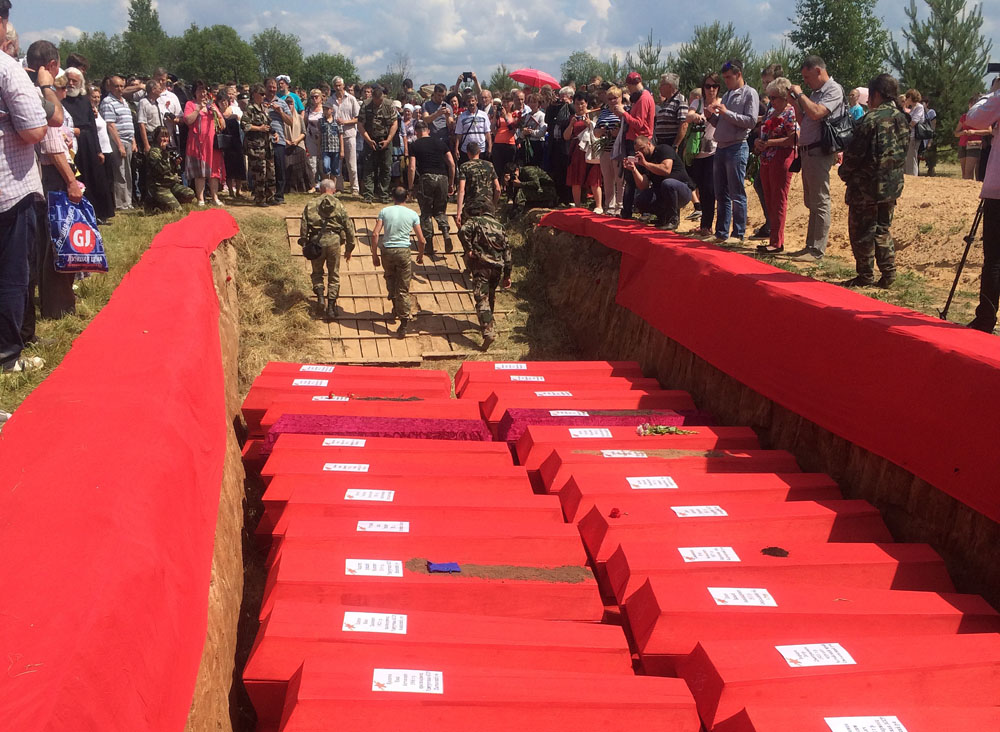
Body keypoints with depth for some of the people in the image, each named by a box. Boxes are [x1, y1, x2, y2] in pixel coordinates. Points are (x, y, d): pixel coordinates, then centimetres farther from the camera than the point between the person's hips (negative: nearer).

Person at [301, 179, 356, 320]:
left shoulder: (311, 205, 6)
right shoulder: (339, 206, 7)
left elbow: (303, 226, 1)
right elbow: (349, 228, 7)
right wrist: (349, 248, 16)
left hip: (316, 241, 0)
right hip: (334, 241, 0)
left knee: (317, 272, 20)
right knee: (334, 275, 11)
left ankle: (320, 294, -5)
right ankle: (331, 307, 9)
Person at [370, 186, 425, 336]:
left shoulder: (385, 211, 1)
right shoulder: (412, 214, 2)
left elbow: (375, 234, -6)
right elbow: (421, 240, 2)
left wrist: (374, 255, 2)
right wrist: (420, 255, 18)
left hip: (387, 250, 1)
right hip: (403, 252, -1)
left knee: (390, 279, 28)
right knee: (403, 289, 2)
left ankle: (395, 310, 27)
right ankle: (404, 323, -1)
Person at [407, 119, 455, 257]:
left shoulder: (415, 145, 6)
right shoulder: (440, 143, 15)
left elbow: (412, 168, -3)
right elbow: (452, 164, 10)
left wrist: (410, 186, 5)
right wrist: (451, 184, 17)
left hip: (426, 178, -3)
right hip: (443, 178, 3)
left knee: (426, 213, 9)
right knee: (440, 211, 18)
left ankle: (429, 244, 6)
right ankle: (446, 233, -8)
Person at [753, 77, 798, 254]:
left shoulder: (790, 113, -8)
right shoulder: (771, 112, 17)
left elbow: (793, 139, -18)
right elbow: (762, 133, 25)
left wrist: (768, 143, -18)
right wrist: (758, 141, 2)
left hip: (782, 159, -9)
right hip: (766, 160, 9)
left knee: (778, 201, -7)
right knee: (770, 201, 11)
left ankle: (777, 243, -6)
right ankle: (775, 239, 18)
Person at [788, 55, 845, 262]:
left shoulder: (833, 90, -7)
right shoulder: (815, 93, 20)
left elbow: (816, 113, -23)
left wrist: (800, 94, -10)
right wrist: (795, 102, 10)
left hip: (819, 152, -10)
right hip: (807, 151, 10)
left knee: (820, 202, -8)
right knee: (811, 203, 13)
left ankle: (817, 251, -8)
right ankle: (810, 246, 19)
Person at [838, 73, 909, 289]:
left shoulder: (871, 120, -17)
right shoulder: (902, 119, 7)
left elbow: (854, 154, -15)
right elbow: (903, 151, 13)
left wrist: (844, 173, 2)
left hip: (867, 186, -7)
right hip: (892, 186, 7)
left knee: (862, 231, 3)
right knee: (883, 229, 17)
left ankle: (865, 276, 8)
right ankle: (888, 272, 15)